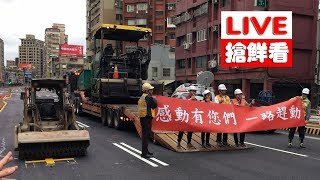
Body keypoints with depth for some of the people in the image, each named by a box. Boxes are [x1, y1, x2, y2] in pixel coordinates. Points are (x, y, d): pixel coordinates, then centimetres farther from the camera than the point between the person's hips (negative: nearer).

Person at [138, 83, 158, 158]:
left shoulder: (142, 97, 17)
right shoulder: (148, 97, -15)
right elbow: (154, 104, -18)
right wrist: (153, 98, -1)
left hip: (143, 117, 10)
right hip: (147, 118, -10)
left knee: (146, 135, 19)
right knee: (146, 135, -7)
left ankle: (145, 151, 31)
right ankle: (144, 153, -4)